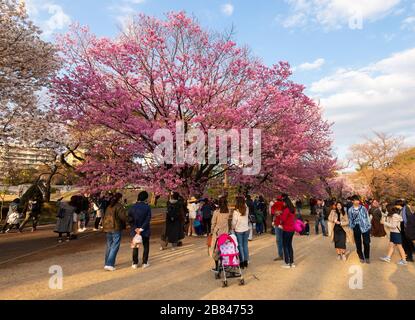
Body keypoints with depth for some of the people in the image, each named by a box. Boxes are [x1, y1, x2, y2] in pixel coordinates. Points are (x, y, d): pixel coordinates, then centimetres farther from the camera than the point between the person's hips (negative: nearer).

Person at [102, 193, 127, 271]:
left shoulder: (109, 206, 12)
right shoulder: (119, 206, -12)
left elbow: (105, 217, 17)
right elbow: (123, 217, -18)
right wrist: (124, 224, 1)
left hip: (107, 228, 8)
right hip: (116, 229, -8)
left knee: (109, 246, 17)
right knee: (115, 247, -4)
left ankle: (107, 263, 26)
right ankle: (109, 264, -8)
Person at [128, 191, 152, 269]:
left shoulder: (132, 207, -3)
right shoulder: (147, 207, -12)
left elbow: (130, 220, -7)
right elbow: (148, 219, -17)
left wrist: (135, 228, -10)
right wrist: (142, 228, -15)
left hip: (135, 231, 2)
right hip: (145, 231, -2)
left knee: (135, 247, 14)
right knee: (146, 246, 13)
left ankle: (135, 263, 19)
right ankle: (145, 263, 13)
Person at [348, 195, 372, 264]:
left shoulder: (363, 208, -1)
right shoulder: (350, 210, 1)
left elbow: (367, 217, 2)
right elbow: (350, 220, 7)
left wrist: (369, 226, -2)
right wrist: (351, 228, 5)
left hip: (365, 227, -1)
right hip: (356, 227, 1)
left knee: (366, 243, 0)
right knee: (358, 243, 8)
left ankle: (367, 257, 19)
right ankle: (361, 257, 23)